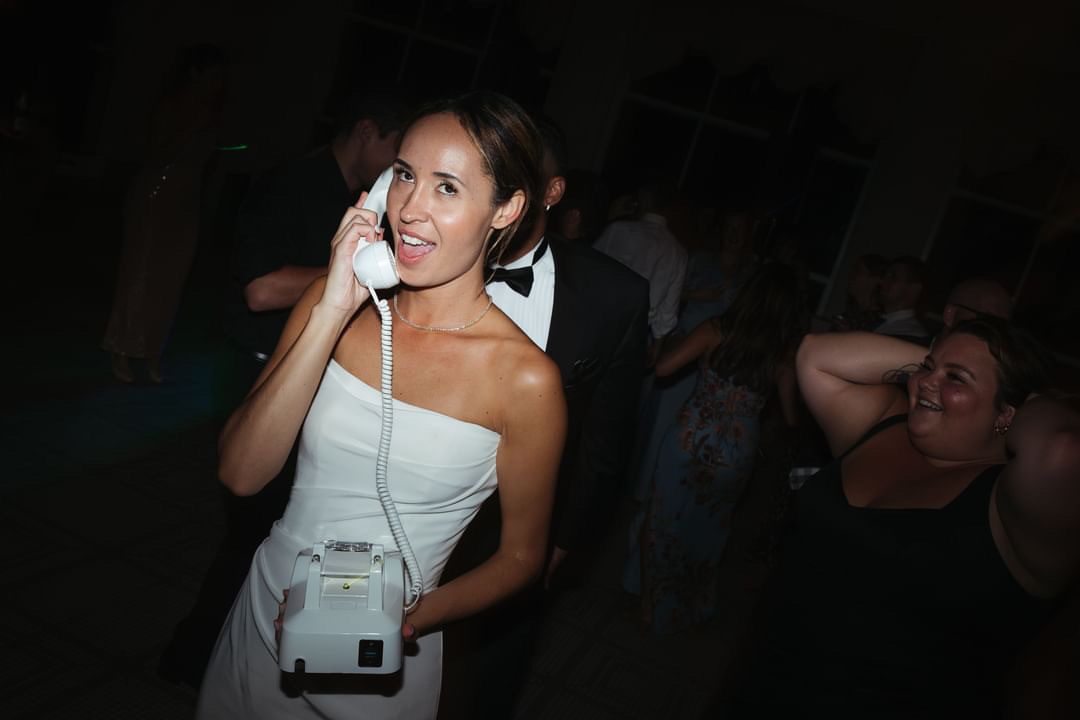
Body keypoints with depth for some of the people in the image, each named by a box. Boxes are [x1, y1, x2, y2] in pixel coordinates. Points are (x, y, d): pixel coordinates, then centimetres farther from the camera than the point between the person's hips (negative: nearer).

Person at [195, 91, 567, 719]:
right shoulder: (334, 302, -9)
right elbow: (242, 473, -16)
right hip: (262, 620, 4)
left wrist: (409, 619, -22)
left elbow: (522, 556, -7)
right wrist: (332, 312, -24)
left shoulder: (526, 379, -20)